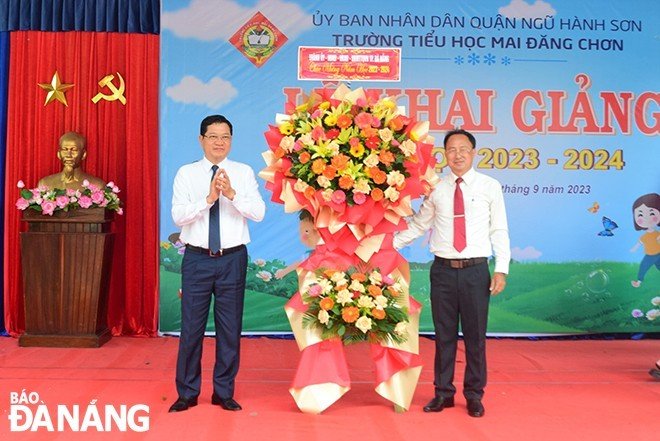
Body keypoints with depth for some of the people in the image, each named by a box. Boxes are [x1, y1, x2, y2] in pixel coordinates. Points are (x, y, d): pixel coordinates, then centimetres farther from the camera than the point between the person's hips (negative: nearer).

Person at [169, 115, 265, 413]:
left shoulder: (244, 173, 4)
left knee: (230, 328, 8)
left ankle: (224, 393, 23)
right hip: (197, 258, 0)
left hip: (233, 258, 1)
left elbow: (259, 212, -8)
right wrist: (208, 198, -21)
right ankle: (187, 393, 21)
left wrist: (231, 194, -22)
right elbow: (178, 216, -9)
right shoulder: (186, 174, 3)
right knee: (191, 327, 4)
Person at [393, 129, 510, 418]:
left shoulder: (490, 187, 2)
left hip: (476, 270, -1)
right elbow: (418, 225, 13)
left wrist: (501, 270, -6)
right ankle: (443, 392, 23)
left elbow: (499, 230, 1)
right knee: (444, 334, 9)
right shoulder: (435, 188, 6)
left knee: (475, 335, 7)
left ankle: (474, 395, 23)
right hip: (443, 270, 1)